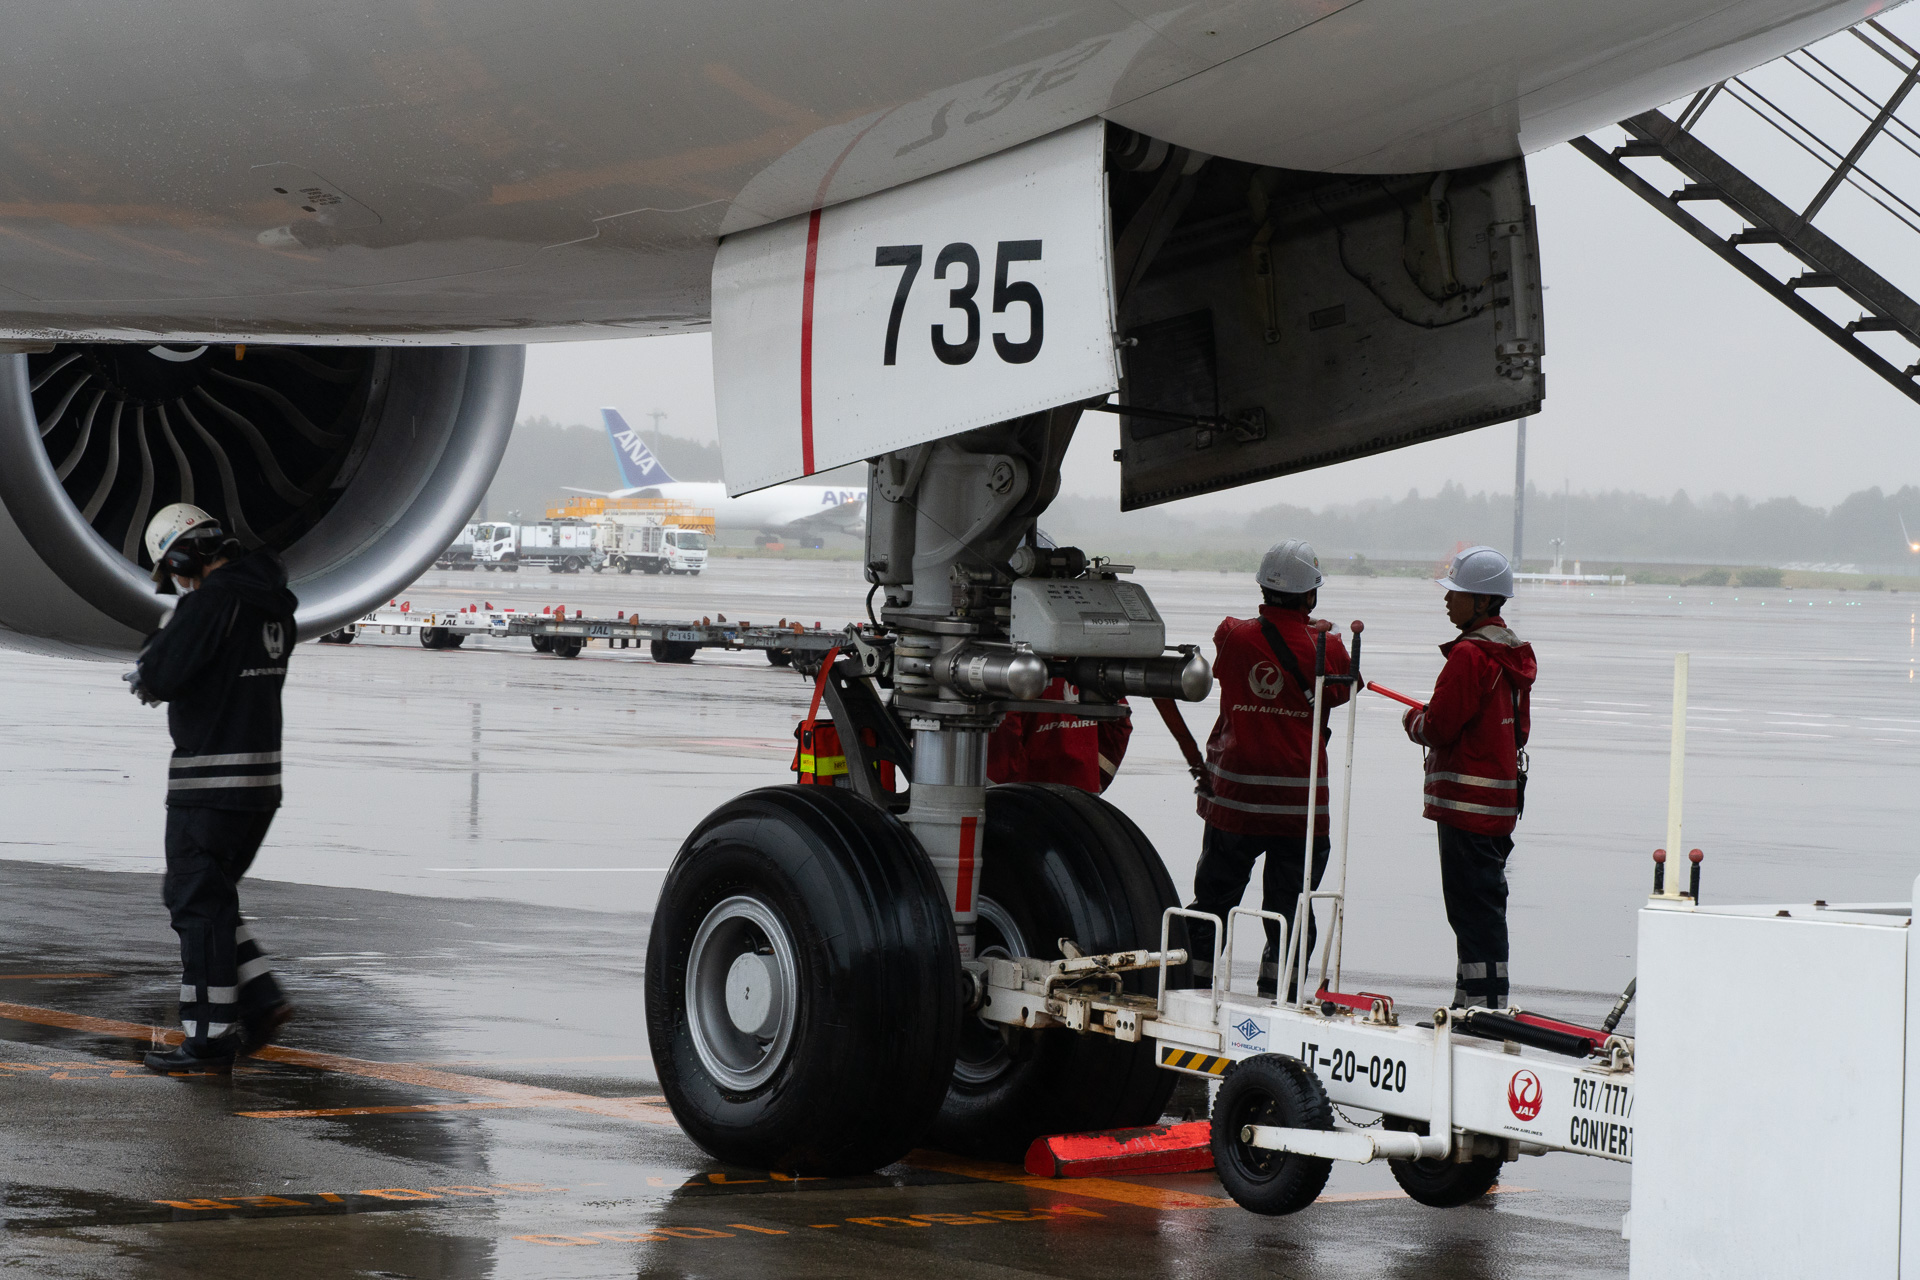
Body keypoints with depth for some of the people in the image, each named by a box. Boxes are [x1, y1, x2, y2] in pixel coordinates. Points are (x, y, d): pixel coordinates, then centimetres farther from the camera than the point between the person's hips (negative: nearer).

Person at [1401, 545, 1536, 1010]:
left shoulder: (1469, 655, -17)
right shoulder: (1513, 653, 14)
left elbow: (1438, 727, -19)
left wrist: (1413, 720, 4)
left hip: (1468, 804, -10)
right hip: (1502, 803, 10)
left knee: (1475, 910, -7)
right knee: (1480, 906, 15)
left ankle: (1484, 1005, -7)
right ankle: (1472, 1004, 22)